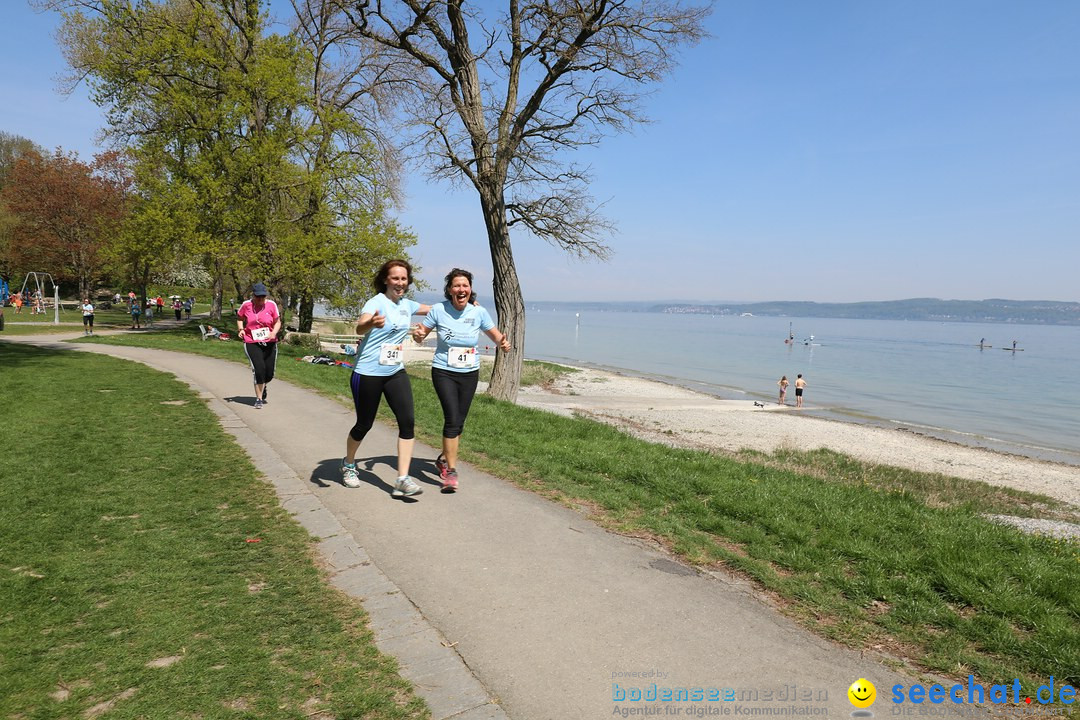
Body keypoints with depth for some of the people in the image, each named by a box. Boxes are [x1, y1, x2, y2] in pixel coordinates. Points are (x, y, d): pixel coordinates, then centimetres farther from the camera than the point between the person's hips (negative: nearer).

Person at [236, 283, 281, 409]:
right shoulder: (246, 305, -2)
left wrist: (274, 333, -15)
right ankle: (259, 399, 0)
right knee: (259, 369, -15)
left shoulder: (271, 305, -2)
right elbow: (239, 317, 17)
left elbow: (277, 322, 4)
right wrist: (240, 329, -1)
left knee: (269, 374, 6)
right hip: (252, 343, -2)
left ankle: (263, 387, 43)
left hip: (269, 343, 2)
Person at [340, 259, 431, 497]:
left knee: (407, 421, -11)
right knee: (364, 424, 8)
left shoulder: (406, 304, 6)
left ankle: (402, 480, -8)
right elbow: (359, 327, -36)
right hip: (367, 373, -5)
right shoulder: (376, 303, -15)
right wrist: (371, 322, -60)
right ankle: (348, 464, 38)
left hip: (395, 373, 6)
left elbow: (432, 309, 27)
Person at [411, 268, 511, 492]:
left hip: (469, 374, 3)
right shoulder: (439, 310, -8)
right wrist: (418, 335, -20)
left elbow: (496, 335, 4)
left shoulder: (479, 312, -5)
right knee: (452, 419, -15)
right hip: (443, 372, -3)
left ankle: (444, 458, 36)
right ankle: (451, 471, -6)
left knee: (459, 422, 11)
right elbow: (421, 335, 3)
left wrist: (503, 343, -19)